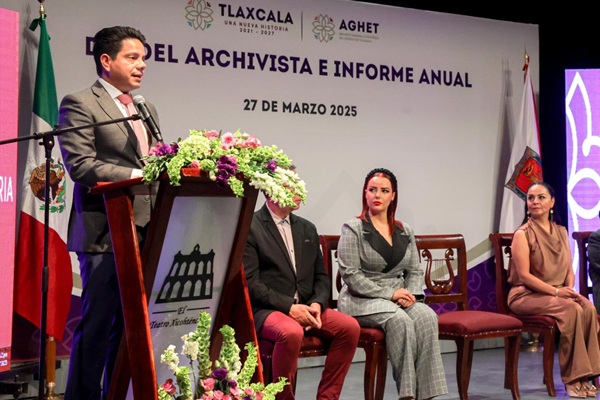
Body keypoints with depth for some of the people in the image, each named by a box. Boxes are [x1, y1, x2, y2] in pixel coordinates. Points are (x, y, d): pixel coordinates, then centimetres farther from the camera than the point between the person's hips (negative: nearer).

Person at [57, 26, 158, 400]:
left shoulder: (147, 109, 21)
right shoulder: (79, 104, -3)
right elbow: (81, 166, -14)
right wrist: (137, 175, -20)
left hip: (146, 233, 7)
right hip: (106, 233, -7)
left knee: (131, 325, 10)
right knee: (98, 324, -3)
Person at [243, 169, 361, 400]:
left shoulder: (307, 229, 17)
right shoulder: (250, 228, -4)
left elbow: (321, 276, 17)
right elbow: (250, 282, -11)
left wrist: (317, 304, -4)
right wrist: (288, 306, -19)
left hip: (305, 307, 6)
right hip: (266, 310, -6)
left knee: (350, 326, -17)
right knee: (292, 332, -36)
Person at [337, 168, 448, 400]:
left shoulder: (405, 232, 15)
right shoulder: (353, 229, -1)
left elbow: (415, 271, 15)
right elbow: (351, 275, -10)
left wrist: (411, 294, -8)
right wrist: (389, 294, -16)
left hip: (399, 298, 5)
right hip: (362, 300, -4)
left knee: (427, 316, -27)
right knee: (399, 319, -34)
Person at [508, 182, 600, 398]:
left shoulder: (561, 232, 13)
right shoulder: (522, 234, -7)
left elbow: (569, 270, 11)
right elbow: (524, 275, -14)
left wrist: (569, 289, -10)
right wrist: (556, 291, -21)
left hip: (558, 293, 6)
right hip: (526, 295, -5)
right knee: (573, 310, -31)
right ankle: (572, 378, -23)